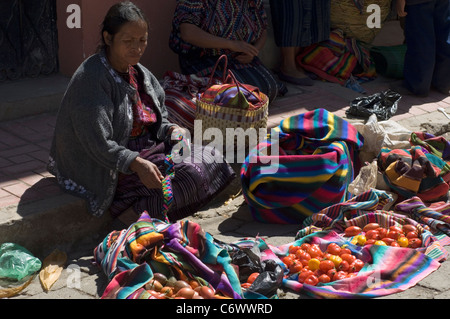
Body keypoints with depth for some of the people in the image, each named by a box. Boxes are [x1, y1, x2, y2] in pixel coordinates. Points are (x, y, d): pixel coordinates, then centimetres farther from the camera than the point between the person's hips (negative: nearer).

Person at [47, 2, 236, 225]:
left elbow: (157, 122, 16)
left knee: (212, 159, -1)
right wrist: (136, 164, -36)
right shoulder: (91, 78, -19)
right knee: (192, 176, -21)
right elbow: (98, 144, -25)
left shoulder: (139, 73, 7)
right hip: (109, 171, -9)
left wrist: (171, 131, -6)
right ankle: (132, 215, -11)